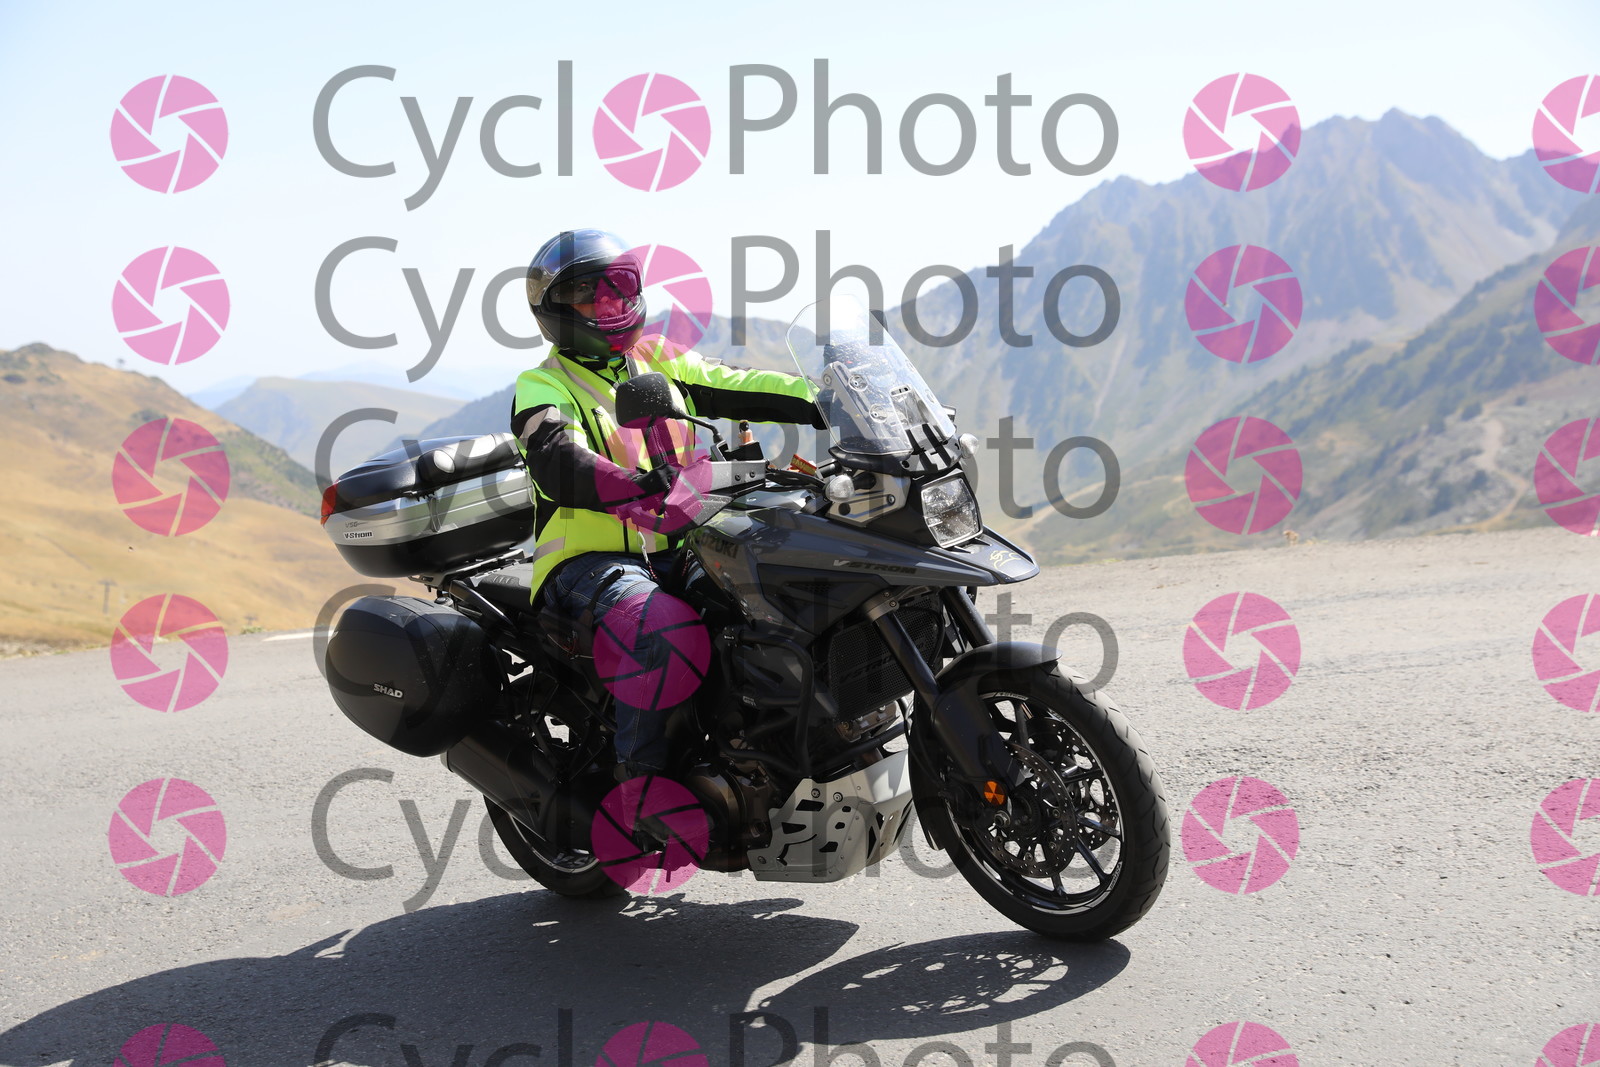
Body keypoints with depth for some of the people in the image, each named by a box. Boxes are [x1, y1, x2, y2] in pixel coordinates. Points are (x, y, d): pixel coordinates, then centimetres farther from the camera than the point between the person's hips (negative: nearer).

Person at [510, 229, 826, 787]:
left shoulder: (660, 360, 19)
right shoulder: (543, 387, 0)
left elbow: (738, 387, 8)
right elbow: (560, 467, -21)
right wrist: (642, 487, -40)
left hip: (677, 550, 6)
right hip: (592, 560, -6)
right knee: (665, 630, -36)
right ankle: (643, 784, -24)